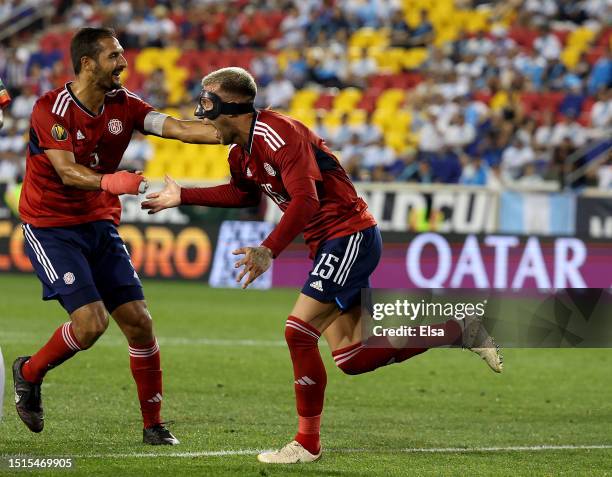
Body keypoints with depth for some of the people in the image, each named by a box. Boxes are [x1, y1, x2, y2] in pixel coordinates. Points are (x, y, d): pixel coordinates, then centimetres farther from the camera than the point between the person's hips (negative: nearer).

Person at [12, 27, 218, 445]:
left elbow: (179, 128, -8)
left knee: (139, 321, -3)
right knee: (91, 321, -19)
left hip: (99, 223, 6)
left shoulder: (123, 105, 1)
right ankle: (29, 373, 9)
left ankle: (153, 424, 8)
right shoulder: (51, 109, -16)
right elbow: (66, 171, -26)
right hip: (50, 226, -6)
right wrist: (110, 181, -45)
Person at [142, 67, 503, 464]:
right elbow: (244, 194, 30)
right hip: (328, 245, 10)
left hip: (350, 235, -10)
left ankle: (307, 443, -6)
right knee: (352, 360, 5)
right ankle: (457, 329, 18)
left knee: (299, 331, -16)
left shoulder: (278, 134, -20)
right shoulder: (241, 155, 9)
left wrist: (269, 251, -36)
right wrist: (183, 197, 23)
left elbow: (305, 201, -28)